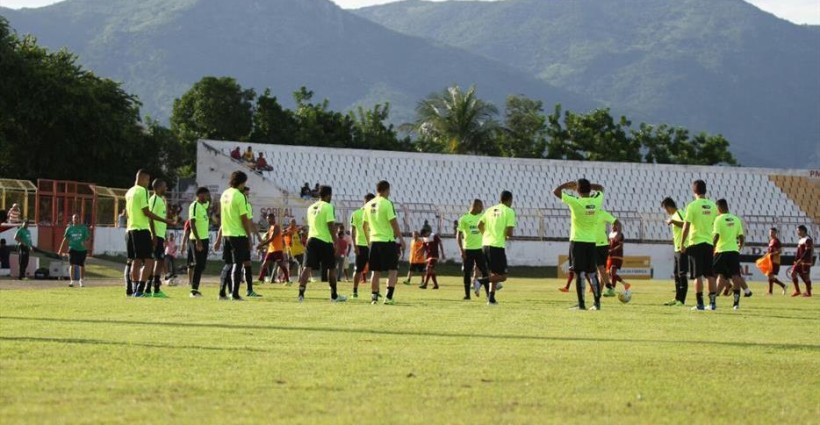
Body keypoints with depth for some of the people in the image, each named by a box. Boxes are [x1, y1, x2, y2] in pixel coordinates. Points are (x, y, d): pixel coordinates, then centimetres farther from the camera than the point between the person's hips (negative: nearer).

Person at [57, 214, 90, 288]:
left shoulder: (83, 228, 1)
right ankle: (71, 281, -16)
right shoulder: (69, 228, 3)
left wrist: (85, 242, -24)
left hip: (82, 249, 1)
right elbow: (65, 239, 7)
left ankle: (81, 281, 31)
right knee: (72, 265, -14)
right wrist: (60, 249, 5)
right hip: (73, 248, -1)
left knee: (82, 266, 11)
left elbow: (87, 237, -1)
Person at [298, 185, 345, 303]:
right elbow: (331, 225, -14)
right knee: (331, 268, 9)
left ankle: (301, 293, -17)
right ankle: (334, 295, 17)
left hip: (311, 239, 5)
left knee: (307, 267, -2)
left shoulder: (311, 208, 14)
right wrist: (335, 242, -12)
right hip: (325, 241, -5)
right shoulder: (328, 207, -8)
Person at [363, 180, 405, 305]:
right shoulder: (387, 204, -11)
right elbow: (394, 222, -14)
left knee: (375, 271, 11)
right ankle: (389, 297, -8)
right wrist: (401, 239, -9)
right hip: (388, 241, -6)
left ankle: (374, 296, 8)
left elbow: (365, 225, 14)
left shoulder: (369, 205, 8)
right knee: (393, 270, 1)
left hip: (374, 242, 6)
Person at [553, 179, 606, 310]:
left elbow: (556, 192, -5)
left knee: (580, 274, -4)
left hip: (577, 242, -4)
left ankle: (581, 304, -5)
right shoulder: (597, 201, -1)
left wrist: (568, 184, 9)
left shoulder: (575, 202, -14)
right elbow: (601, 188, 22)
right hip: (591, 242, 4)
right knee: (592, 273, 11)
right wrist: (587, 185, 16)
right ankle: (597, 302, 10)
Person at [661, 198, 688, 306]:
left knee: (682, 274, -8)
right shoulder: (675, 215, 16)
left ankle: (681, 300, -7)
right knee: (677, 274, 14)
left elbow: (685, 225, -31)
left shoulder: (679, 213, -13)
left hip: (682, 249, -10)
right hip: (677, 249, 10)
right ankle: (677, 299, 20)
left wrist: (672, 221, -29)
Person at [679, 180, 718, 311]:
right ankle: (713, 302, 9)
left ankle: (700, 303, -5)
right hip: (709, 243, 5)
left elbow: (686, 227, -11)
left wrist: (682, 244, -4)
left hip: (696, 243, -5)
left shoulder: (693, 206, -10)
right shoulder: (713, 206, 6)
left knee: (698, 275, -3)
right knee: (710, 275, 9)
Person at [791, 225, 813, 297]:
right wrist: (796, 260, 19)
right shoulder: (801, 240, 16)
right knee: (793, 273, 4)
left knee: (806, 276, -4)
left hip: (806, 261, -10)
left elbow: (808, 251, -21)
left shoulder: (808, 240, -14)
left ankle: (808, 292, 6)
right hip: (799, 261, 10)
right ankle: (797, 291, 8)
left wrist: (800, 259, -24)